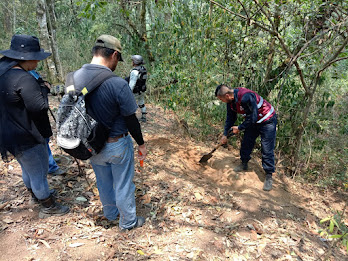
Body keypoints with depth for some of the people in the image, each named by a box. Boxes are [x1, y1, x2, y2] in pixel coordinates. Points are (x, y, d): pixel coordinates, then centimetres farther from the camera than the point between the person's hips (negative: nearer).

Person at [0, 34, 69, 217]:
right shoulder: (23, 79, -27)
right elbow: (39, 107, -30)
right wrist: (43, 90, -12)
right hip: (27, 138, -10)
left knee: (28, 168, 28)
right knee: (39, 172, 8)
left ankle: (36, 194, 51)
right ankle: (48, 207, 26)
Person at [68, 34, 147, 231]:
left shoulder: (75, 77, -8)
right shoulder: (118, 84, -26)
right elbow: (131, 120, -19)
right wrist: (141, 144, -3)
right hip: (117, 145, -5)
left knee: (104, 183, 26)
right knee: (123, 185, 15)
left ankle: (111, 214, 50)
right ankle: (128, 222, 37)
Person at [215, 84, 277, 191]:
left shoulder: (246, 97, -35)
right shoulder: (231, 101, -6)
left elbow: (253, 118, -30)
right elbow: (230, 118, 8)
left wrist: (239, 128, -18)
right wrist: (225, 134, 9)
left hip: (267, 121, -8)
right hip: (252, 122, 8)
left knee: (267, 150, -5)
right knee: (246, 143, 12)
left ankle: (269, 176, 7)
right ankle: (244, 164, 34)